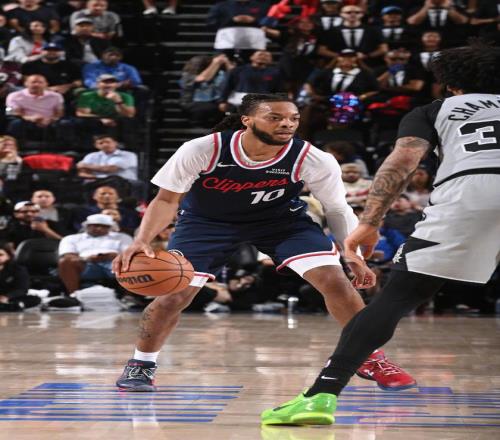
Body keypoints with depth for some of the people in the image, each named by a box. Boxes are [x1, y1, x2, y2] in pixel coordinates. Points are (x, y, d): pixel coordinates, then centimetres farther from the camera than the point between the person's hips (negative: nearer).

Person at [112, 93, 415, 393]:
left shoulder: (315, 161, -26)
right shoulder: (202, 150, -29)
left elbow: (338, 210, -9)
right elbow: (167, 199, -19)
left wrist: (356, 258, -14)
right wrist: (142, 241, -34)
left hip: (282, 219, 1)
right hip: (207, 221, -1)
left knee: (335, 281, -15)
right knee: (174, 296, -12)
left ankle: (370, 358, 5)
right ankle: (141, 364, 15)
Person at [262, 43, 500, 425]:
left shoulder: (433, 110, 27)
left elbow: (403, 160, 9)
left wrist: (369, 224, 4)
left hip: (466, 192, -2)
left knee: (396, 298, 0)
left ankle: (323, 393, -9)